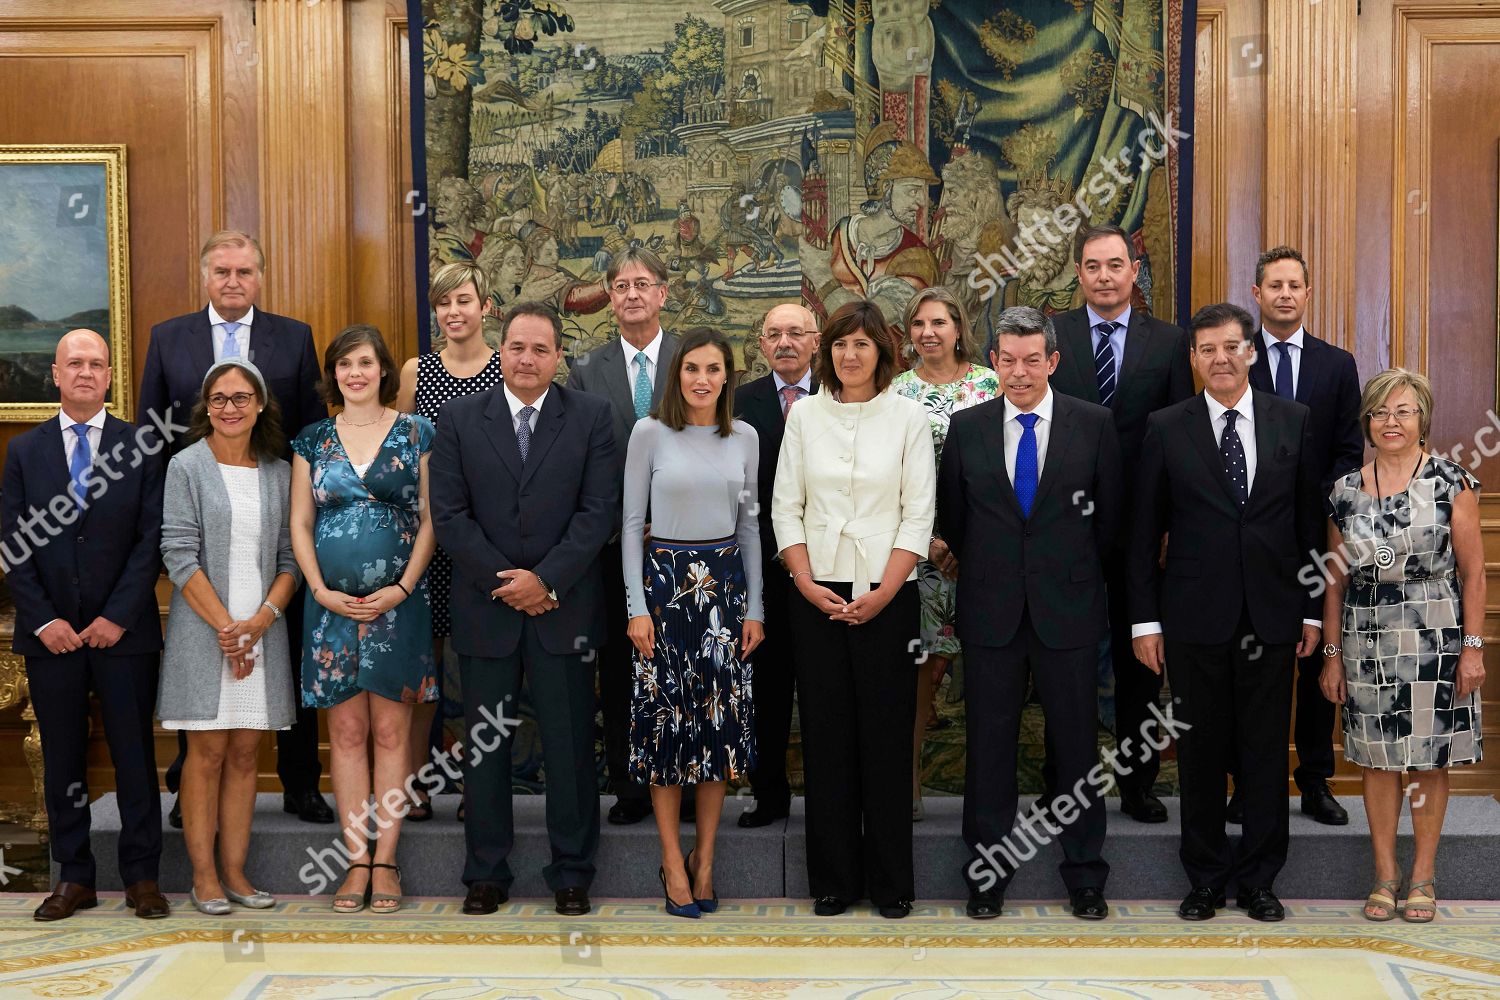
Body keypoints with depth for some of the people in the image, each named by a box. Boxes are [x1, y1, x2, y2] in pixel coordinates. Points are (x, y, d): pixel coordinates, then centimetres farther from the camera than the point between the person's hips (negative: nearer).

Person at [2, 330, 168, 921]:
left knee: (135, 756, 4)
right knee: (62, 759, 8)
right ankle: (74, 878, 18)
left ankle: (141, 876, 14)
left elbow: (152, 539, -3)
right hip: (51, 632, 2)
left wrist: (118, 617, -10)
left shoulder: (140, 447, 1)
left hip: (123, 630, -2)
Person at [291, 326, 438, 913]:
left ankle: (385, 861, 9)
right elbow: (300, 524, 8)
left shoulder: (416, 434, 3)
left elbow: (430, 519, 0)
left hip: (397, 602, -2)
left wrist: (402, 588, -10)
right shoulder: (313, 441, 8)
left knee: (391, 731, 2)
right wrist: (321, 591, -4)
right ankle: (357, 860, 12)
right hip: (332, 603, 2)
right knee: (346, 731, 5)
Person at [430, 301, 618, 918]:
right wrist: (503, 581, -10)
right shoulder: (461, 418, 5)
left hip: (563, 607, -1)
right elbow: (448, 513, -1)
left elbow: (601, 509, -4)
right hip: (484, 609, 1)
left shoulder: (591, 417, 2)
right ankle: (486, 874, 20)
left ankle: (572, 873, 18)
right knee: (485, 744, 8)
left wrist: (547, 580, -13)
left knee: (569, 743, 5)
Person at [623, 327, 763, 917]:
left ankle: (704, 860, 16)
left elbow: (749, 524, 10)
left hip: (725, 582, 3)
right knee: (664, 717, 1)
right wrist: (637, 607, -7)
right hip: (665, 580, -3)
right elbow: (631, 523, -2)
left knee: (722, 718, 4)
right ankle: (673, 862, 12)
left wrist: (754, 607, 6)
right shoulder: (650, 433, -3)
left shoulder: (744, 437, 5)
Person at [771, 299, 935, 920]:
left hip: (886, 595, -1)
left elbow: (919, 516, -1)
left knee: (887, 734, 2)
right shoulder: (804, 415, 6)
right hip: (817, 594, 2)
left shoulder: (907, 418, 1)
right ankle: (833, 879, 17)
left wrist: (883, 593, -10)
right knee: (825, 734, 5)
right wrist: (807, 585, -6)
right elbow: (785, 508, 5)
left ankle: (890, 880, 14)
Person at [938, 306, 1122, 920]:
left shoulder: (1094, 424, 0)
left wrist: (1074, 572, 11)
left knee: (1078, 743, 6)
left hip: (1068, 608, -1)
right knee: (989, 743, 7)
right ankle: (986, 873, 18)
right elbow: (950, 515, 12)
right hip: (991, 612, 1)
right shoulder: (967, 427, 3)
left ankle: (1084, 876, 19)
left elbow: (1109, 514, 7)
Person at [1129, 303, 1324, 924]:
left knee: (1265, 753, 8)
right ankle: (1206, 877, 21)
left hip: (1272, 615, 1)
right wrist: (1145, 619, -2)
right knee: (1200, 752, 7)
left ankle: (1258, 878, 22)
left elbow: (1310, 521, 7)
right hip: (1195, 617, -1)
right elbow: (1145, 532, 2)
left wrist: (1313, 610, 3)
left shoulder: (1293, 420, 5)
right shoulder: (1166, 428, 1)